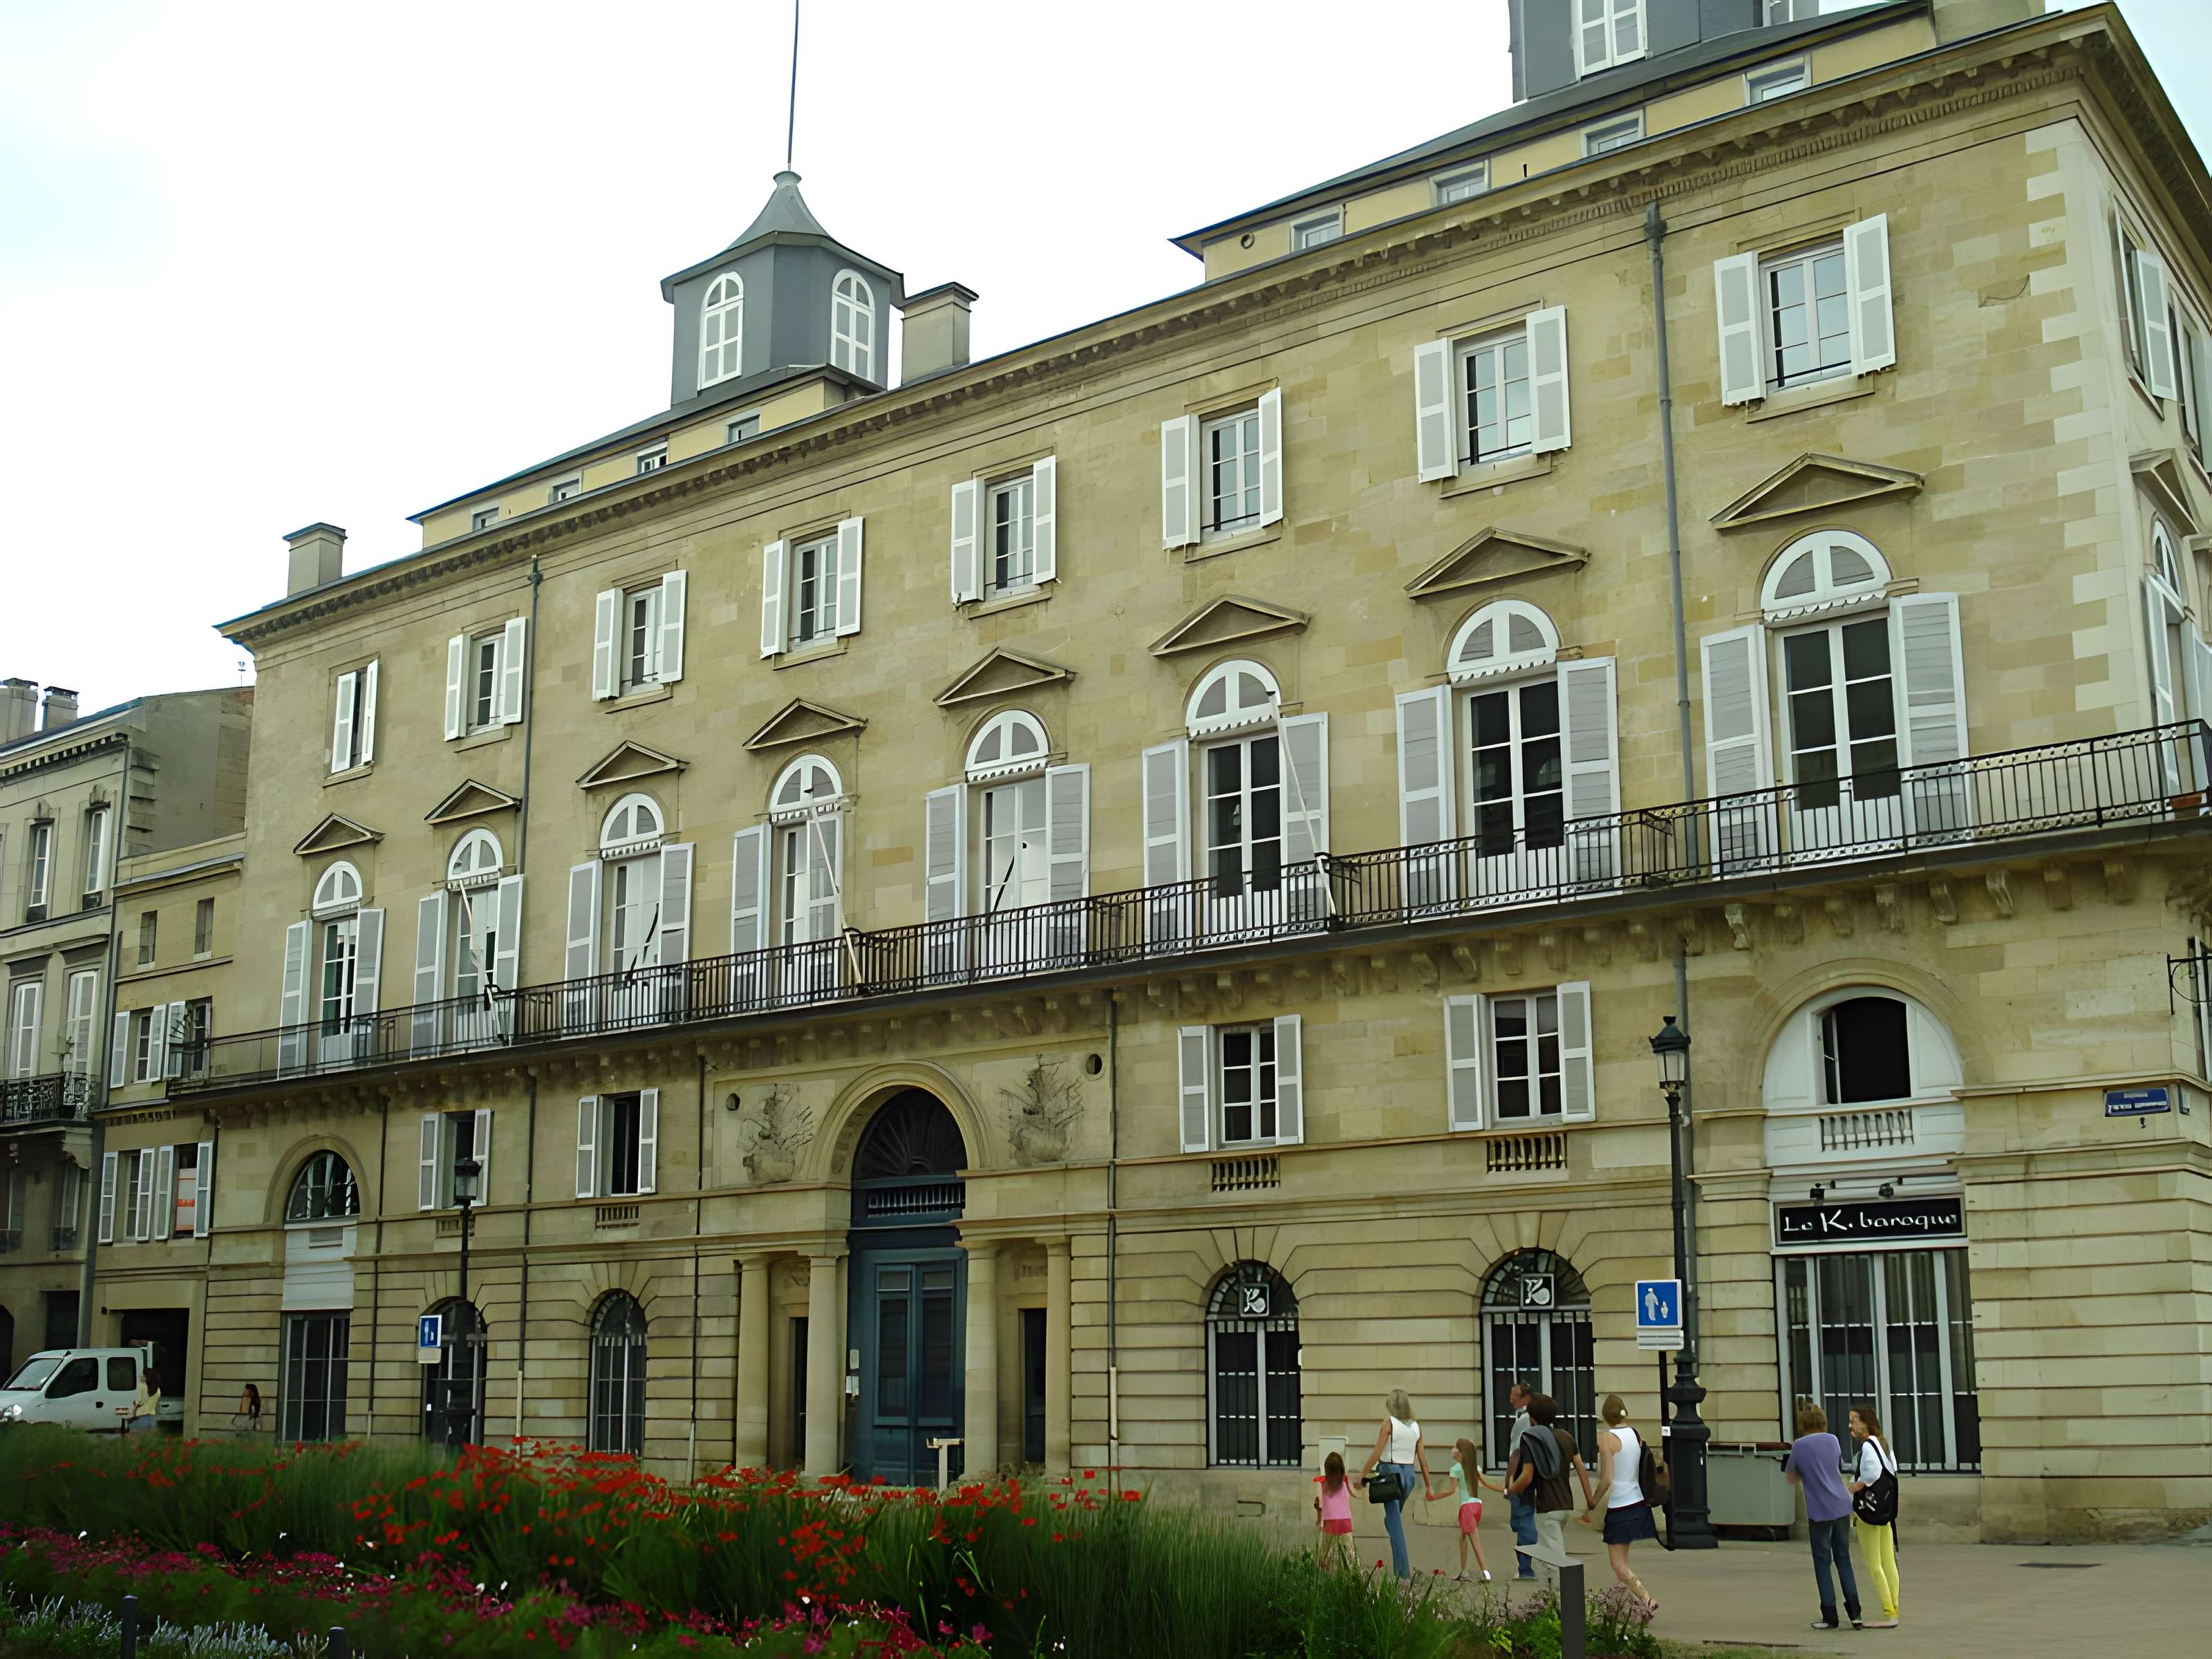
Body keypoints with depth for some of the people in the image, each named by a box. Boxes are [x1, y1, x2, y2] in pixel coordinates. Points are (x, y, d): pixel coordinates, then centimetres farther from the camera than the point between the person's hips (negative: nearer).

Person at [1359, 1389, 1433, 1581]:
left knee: (1395, 1523, -2)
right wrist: (1427, 1485, 13)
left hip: (1390, 1473, -5)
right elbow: (1422, 1459, 7)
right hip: (1409, 1474, 5)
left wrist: (1363, 1474, -6)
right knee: (1393, 1520, 21)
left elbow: (1377, 1453, -13)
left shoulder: (1389, 1423, -9)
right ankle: (1398, 1567, 19)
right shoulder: (1416, 1427, 6)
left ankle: (1403, 1570, -7)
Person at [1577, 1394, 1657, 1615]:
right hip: (1639, 1504, 7)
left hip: (1618, 1508, -7)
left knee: (1619, 1566, -2)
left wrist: (1592, 1508, -9)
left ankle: (1647, 1600, -17)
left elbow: (1607, 1479, -18)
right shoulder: (1638, 1435, 4)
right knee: (1623, 1562, 19)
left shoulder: (1606, 1439, -13)